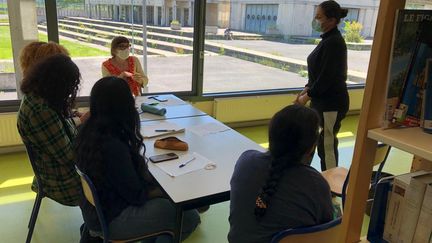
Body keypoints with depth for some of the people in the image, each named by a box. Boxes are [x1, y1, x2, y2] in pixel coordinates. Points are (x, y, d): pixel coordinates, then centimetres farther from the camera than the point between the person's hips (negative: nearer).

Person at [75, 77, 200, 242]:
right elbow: (136, 195, -21)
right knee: (189, 217, -9)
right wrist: (164, 190, -5)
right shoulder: (113, 148, -34)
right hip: (111, 220, -9)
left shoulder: (87, 132, -7)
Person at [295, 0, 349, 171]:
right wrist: (306, 90, 7)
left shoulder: (334, 42, -19)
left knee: (327, 145, 0)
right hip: (322, 100, 10)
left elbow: (327, 76, -21)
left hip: (332, 103, -10)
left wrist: (307, 97, -12)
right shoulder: (328, 39, 10)